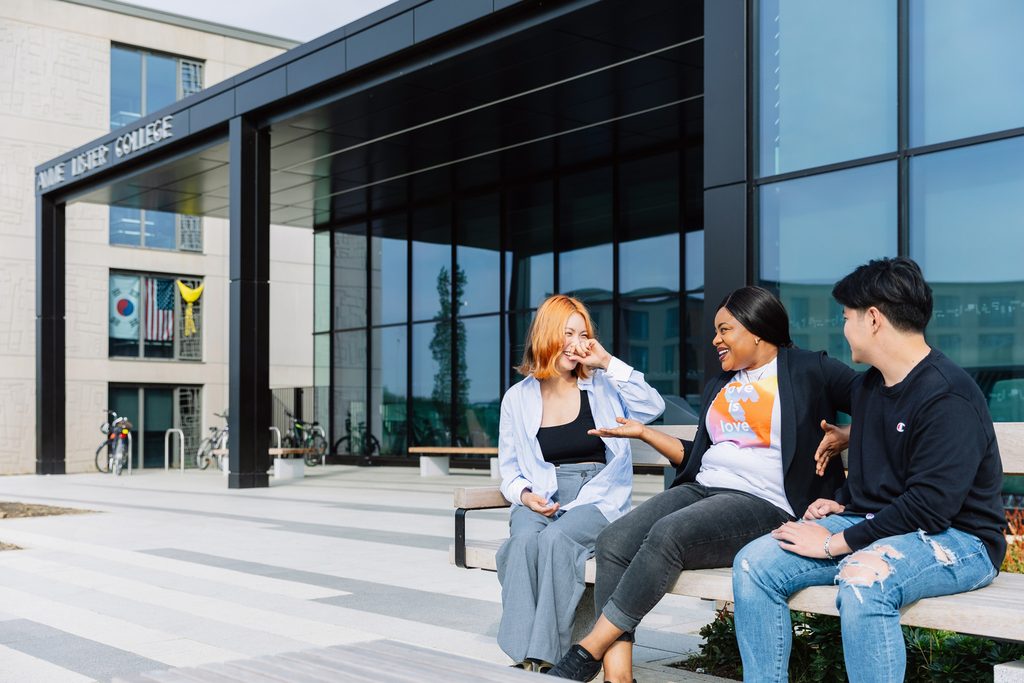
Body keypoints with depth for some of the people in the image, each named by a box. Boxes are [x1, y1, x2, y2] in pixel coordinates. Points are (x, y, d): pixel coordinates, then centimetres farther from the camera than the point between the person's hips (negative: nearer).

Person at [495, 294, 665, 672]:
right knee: (525, 540, -33)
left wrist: (609, 363, -6)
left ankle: (547, 655, -28)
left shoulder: (603, 385, 9)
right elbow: (509, 465, 15)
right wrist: (525, 494, -7)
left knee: (556, 539, -33)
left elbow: (652, 407, -8)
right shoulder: (518, 398, 12)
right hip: (540, 501, 2)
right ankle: (523, 655, -32)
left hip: (597, 498, -1)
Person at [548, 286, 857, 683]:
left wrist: (844, 436, -13)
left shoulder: (809, 370, 5)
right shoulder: (718, 387, 26)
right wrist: (644, 433, 22)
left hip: (762, 503, -7)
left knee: (667, 534, -33)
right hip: (701, 489, 7)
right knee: (613, 543, -20)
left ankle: (589, 651, -26)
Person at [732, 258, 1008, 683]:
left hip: (956, 539, -9)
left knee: (862, 578, -39)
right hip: (871, 525, 9)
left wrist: (836, 543, -22)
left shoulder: (948, 398, -18)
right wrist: (839, 504, 7)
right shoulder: (868, 386, 13)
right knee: (753, 564, -8)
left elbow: (929, 505, -25)